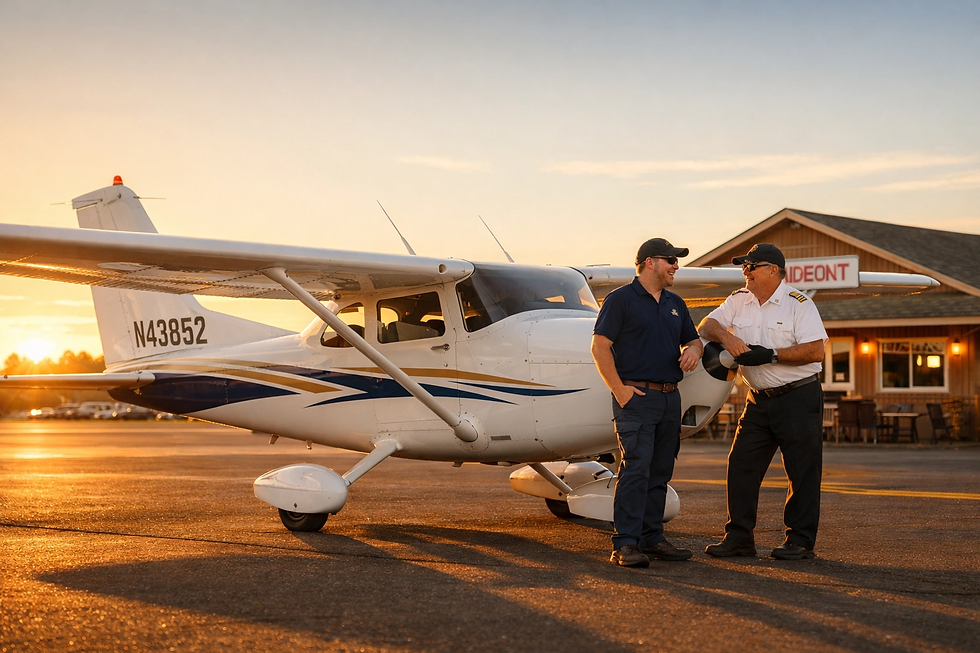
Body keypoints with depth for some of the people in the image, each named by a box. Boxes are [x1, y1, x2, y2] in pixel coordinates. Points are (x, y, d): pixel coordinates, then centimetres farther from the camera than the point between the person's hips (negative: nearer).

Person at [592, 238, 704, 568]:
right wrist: (619, 389, -14)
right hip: (636, 396, -7)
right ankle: (625, 544, -14)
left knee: (660, 472, 9)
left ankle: (652, 538, 16)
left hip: (670, 397, 7)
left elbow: (693, 340, 28)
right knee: (635, 468, -14)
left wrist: (693, 349, 2)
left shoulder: (675, 304, 18)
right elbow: (599, 345, -9)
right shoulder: (621, 299, -4)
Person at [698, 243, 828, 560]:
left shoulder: (799, 304, -9)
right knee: (741, 465, 3)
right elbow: (706, 325, 3)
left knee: (802, 470, -1)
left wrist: (770, 355, -21)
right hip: (758, 400, 6)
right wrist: (725, 336, -19)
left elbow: (815, 351, -17)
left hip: (798, 398, -6)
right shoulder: (739, 301, 9)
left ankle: (800, 540, 7)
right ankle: (739, 537, 10)